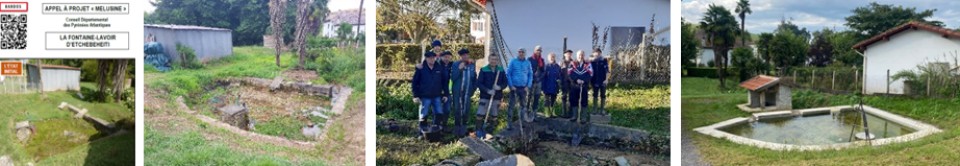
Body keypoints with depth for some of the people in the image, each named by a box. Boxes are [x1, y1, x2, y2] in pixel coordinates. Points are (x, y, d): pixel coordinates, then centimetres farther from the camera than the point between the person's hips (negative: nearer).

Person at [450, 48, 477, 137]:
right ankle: (457, 127, 13)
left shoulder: (472, 65, 4)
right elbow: (452, 78, -9)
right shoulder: (456, 64, -6)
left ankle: (463, 128, 20)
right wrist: (459, 69, -19)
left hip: (468, 91, 3)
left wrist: (474, 89, 7)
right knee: (457, 110, 2)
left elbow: (474, 78, 12)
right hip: (457, 91, -3)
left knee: (466, 110, 8)